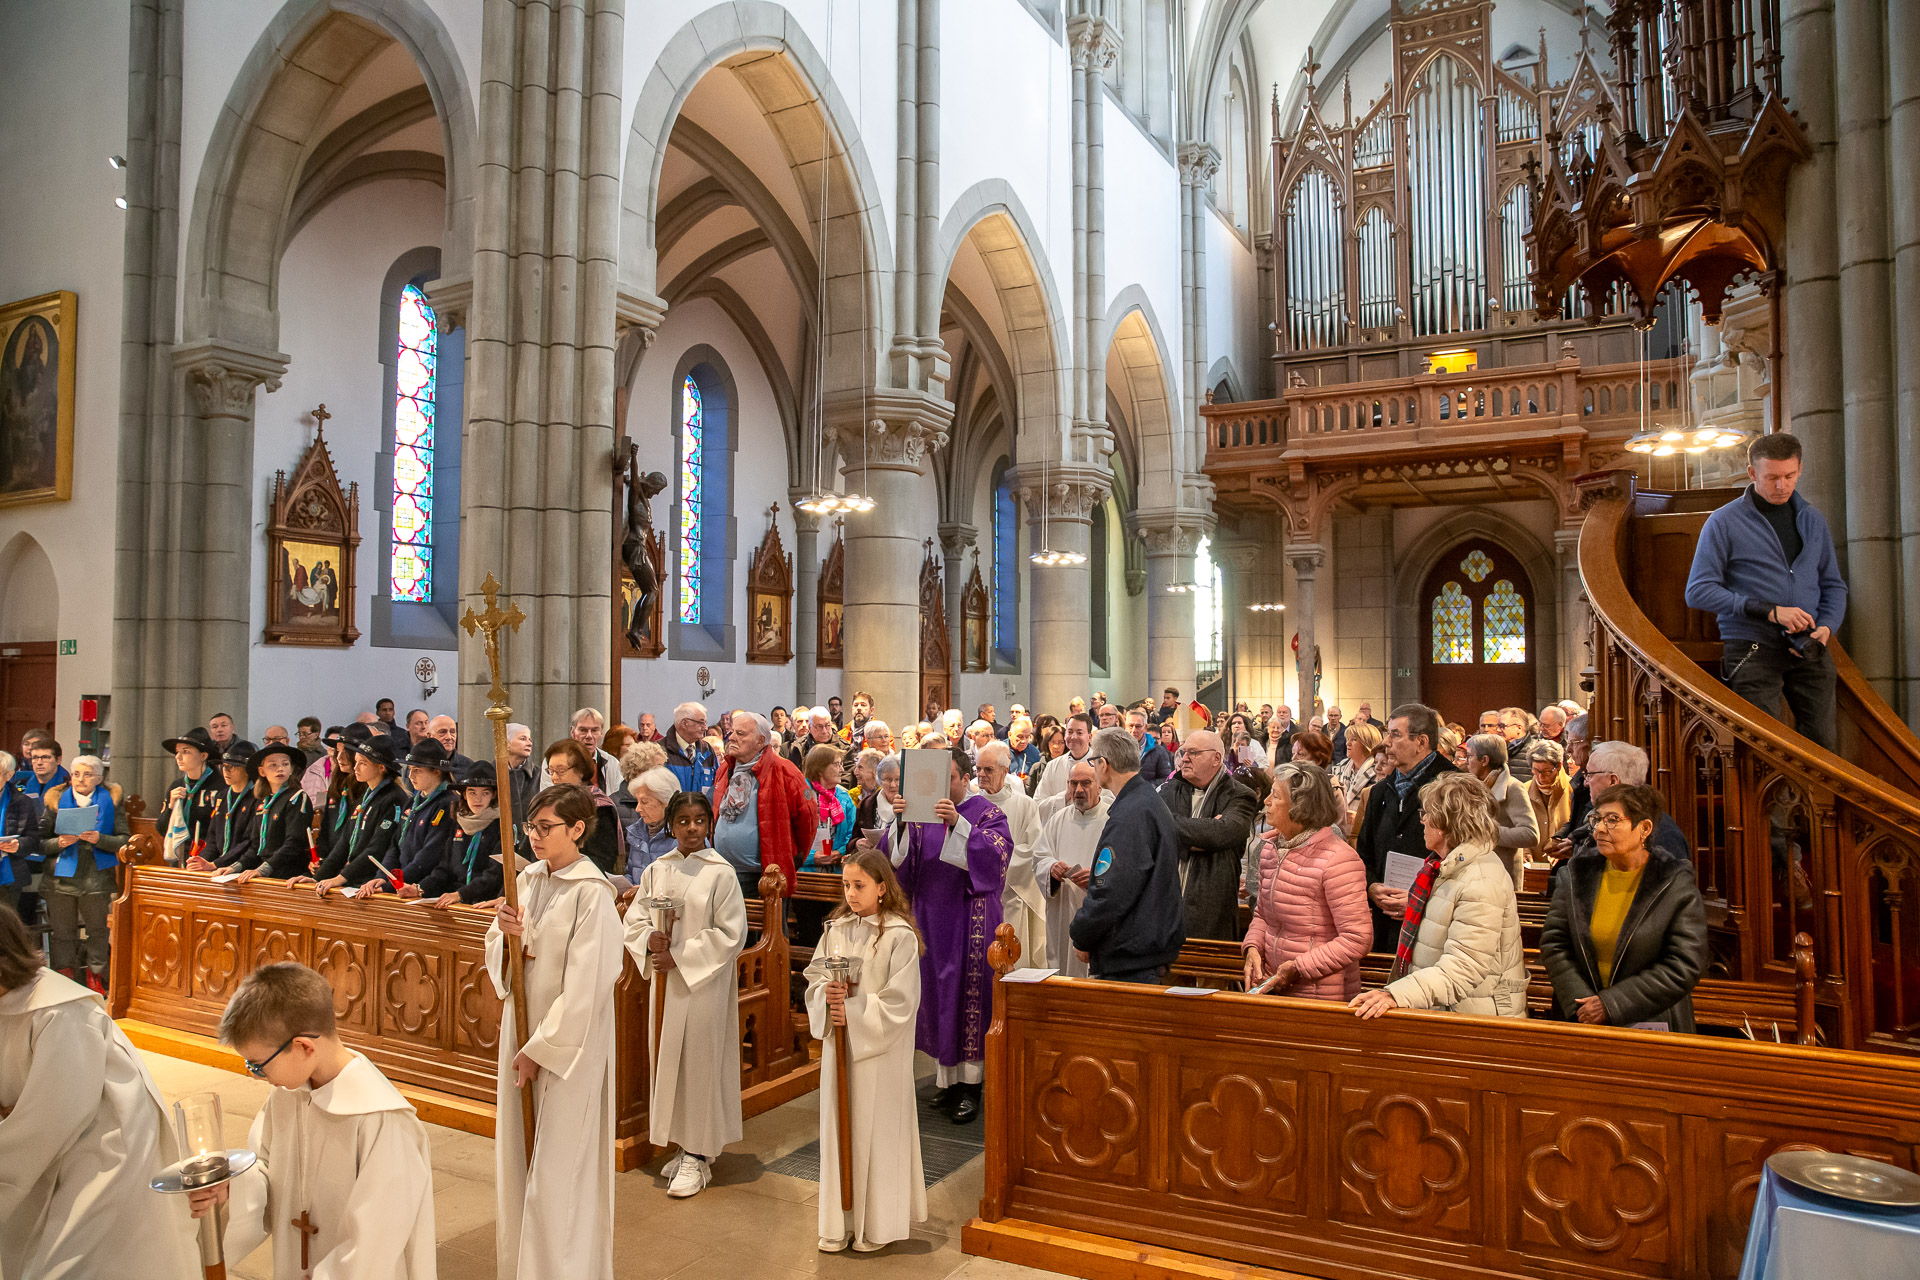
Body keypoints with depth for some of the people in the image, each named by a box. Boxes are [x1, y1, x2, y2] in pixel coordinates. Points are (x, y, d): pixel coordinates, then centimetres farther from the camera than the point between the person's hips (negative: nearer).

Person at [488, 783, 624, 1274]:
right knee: (518, 1152, 18)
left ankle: (559, 1265, 20)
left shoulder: (592, 894, -18)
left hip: (570, 1041, -7)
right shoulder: (530, 878, 4)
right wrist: (505, 933, -13)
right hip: (523, 1027, 7)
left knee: (555, 1167, 2)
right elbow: (499, 959, 9)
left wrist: (539, 1049, -14)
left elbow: (583, 988, -19)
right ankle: (520, 1260, 36)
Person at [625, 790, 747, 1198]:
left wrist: (680, 957, -14)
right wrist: (649, 938, -13)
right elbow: (634, 918, 9)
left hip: (704, 982, -5)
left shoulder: (721, 873, -9)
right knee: (667, 1059, 11)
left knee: (699, 1062, 1)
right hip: (663, 982, 5)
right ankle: (683, 1145, 27)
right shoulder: (656, 870, 5)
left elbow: (732, 934, -11)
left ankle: (698, 1157, 13)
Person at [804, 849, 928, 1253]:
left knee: (876, 1131, 5)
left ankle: (876, 1224, 22)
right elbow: (815, 974, 9)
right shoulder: (836, 929, 3)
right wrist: (826, 994, -12)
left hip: (880, 1050, -5)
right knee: (838, 1127, 12)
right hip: (838, 1044, 5)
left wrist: (854, 1011, -18)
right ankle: (839, 1223, 26)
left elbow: (901, 1001, -15)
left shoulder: (899, 936, -13)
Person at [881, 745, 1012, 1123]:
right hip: (931, 917, 4)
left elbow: (998, 850, -20)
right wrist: (900, 823, -21)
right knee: (936, 992, 9)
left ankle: (971, 1085, 7)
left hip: (970, 917, -4)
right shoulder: (923, 814, 8)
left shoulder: (986, 812, -3)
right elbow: (898, 858, -2)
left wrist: (959, 822, -30)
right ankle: (947, 1077, 21)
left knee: (968, 991, -3)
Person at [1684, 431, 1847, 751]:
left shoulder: (1813, 521, 16)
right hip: (1753, 650, -4)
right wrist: (1770, 612, -14)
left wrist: (1826, 627, -1)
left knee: (1823, 743, 1)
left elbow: (1833, 586, 20)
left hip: (1808, 651, 5)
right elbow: (1699, 591, -8)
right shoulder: (1724, 522, 0)